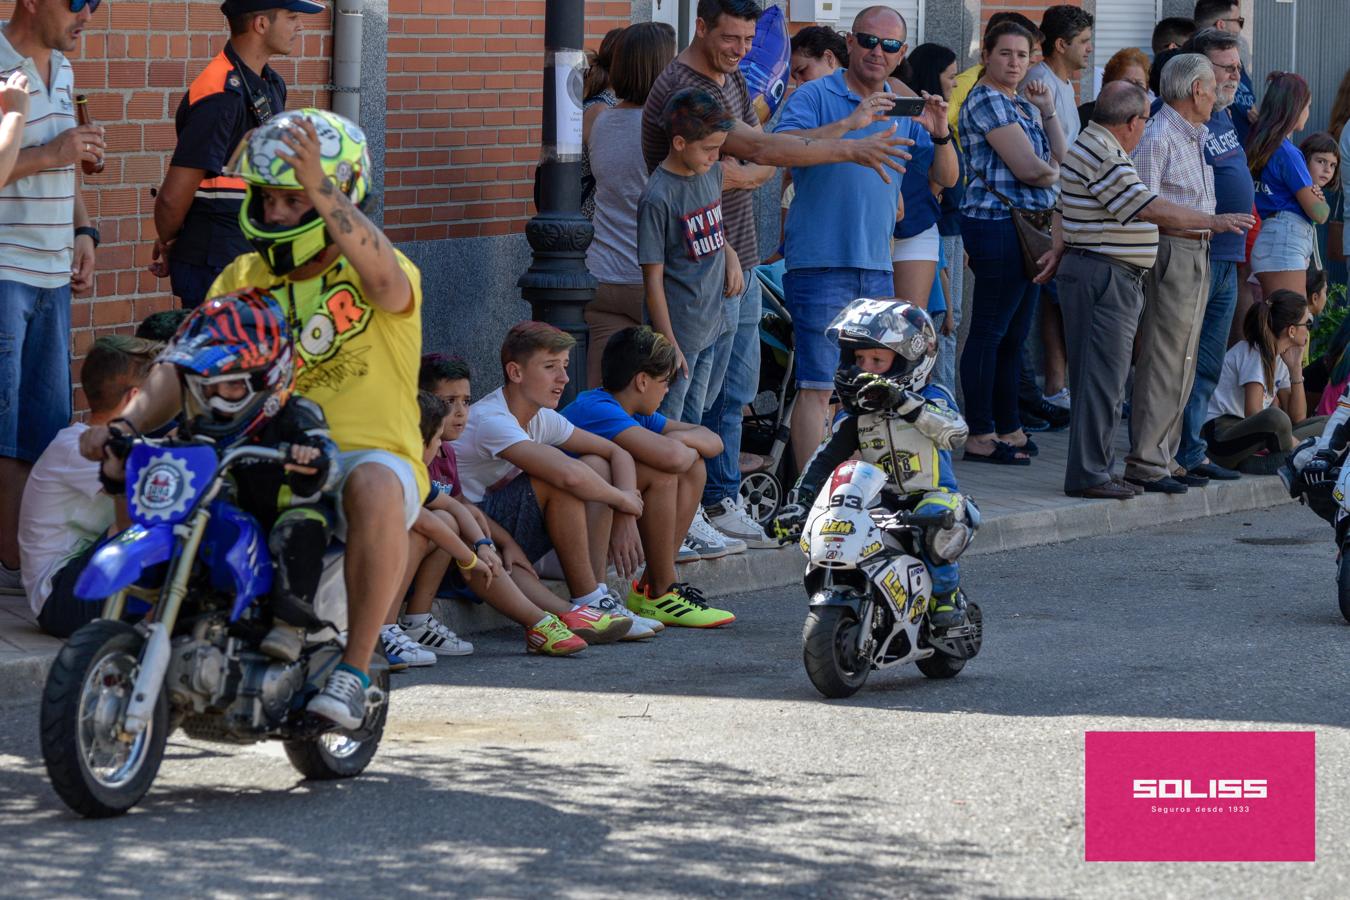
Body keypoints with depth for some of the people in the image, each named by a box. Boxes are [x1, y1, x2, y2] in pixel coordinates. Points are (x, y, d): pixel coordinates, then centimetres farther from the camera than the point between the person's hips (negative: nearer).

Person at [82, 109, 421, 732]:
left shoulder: (368, 271, -2)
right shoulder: (244, 279, 14)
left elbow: (385, 277, -29)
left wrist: (320, 190, -42)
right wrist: (125, 424, -15)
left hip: (367, 454, -5)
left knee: (374, 487, -39)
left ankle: (355, 667, -28)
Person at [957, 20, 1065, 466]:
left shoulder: (1020, 105, 20)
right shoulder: (986, 102, -10)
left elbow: (1058, 158, 14)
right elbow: (1029, 168, -17)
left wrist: (1047, 111, 5)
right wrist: (1054, 172, 5)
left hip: (1028, 225, 10)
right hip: (999, 224, -10)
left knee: (1014, 334, 13)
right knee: (989, 331, -7)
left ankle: (1009, 428, 19)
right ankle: (980, 436, -6)